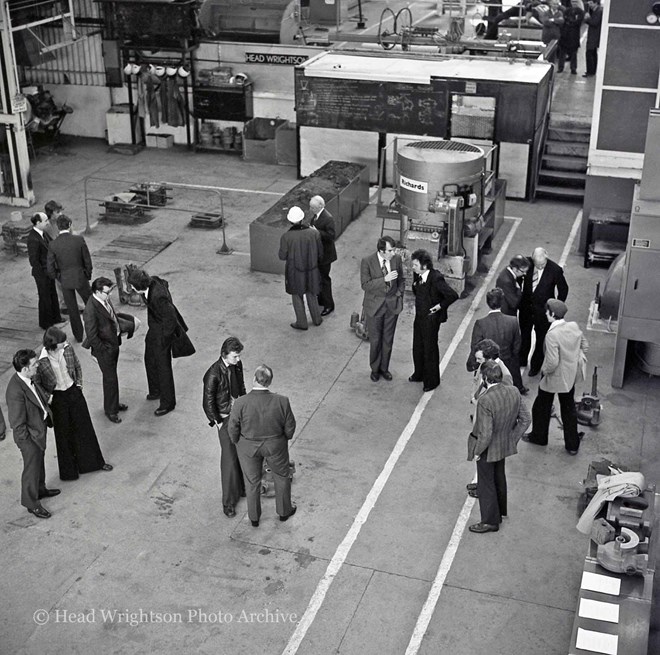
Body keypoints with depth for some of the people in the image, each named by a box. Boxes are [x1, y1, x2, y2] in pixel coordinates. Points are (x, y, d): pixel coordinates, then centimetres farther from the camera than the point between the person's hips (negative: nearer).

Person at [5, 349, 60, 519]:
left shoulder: (28, 379, -8)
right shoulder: (16, 391, -36)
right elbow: (17, 424, -27)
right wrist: (27, 441, -19)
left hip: (40, 428, 9)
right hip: (30, 436, -9)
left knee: (39, 462, 29)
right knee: (32, 468, 12)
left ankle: (40, 489, 53)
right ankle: (31, 503, 33)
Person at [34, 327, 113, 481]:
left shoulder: (67, 348, -12)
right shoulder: (42, 361, -26)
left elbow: (77, 366, 7)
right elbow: (36, 383, -11)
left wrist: (79, 383, 3)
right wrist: (48, 398, -14)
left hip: (74, 392, 4)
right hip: (57, 397, -4)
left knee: (85, 427, 17)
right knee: (64, 433, 11)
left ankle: (94, 461, 36)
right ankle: (68, 469, 31)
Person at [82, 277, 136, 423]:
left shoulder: (105, 299, -6)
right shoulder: (91, 310, -31)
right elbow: (91, 336, -25)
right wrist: (102, 350, -18)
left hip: (114, 344, 8)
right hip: (104, 350, -8)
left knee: (111, 376, 25)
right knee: (110, 379, 8)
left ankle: (114, 403, 45)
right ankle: (110, 410, 27)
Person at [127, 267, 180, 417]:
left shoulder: (158, 297, -37)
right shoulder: (153, 281, -11)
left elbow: (171, 319, -30)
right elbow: (165, 283, 12)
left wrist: (164, 339, -17)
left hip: (162, 332, -10)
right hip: (153, 328, 10)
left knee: (163, 367, 5)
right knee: (149, 360, 25)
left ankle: (167, 403, 22)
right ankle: (156, 391, 48)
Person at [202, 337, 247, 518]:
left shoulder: (237, 365, -5)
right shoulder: (213, 375, -25)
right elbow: (208, 403, -16)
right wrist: (219, 423, -11)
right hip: (225, 418, -6)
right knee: (229, 459, -1)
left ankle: (243, 486, 39)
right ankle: (229, 502, 12)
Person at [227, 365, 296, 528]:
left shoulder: (241, 403, -28)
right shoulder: (282, 401, -24)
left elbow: (233, 429, -14)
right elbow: (290, 427, -11)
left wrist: (237, 442, 7)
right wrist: (285, 438, 11)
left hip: (248, 447, 0)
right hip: (275, 446, 0)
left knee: (252, 482, 22)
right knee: (281, 477, 27)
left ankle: (254, 518, 42)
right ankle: (284, 511, 47)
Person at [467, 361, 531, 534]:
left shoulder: (485, 401, -34)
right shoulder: (514, 392, -13)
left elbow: (486, 434, -30)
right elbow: (525, 419, -4)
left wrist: (477, 451, -14)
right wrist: (513, 439, 7)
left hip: (488, 449, -7)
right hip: (505, 446, 7)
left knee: (486, 484, 14)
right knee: (499, 477, 29)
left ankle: (490, 521, 29)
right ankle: (500, 510, 49)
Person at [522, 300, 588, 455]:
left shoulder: (552, 335, -30)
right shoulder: (574, 327, -9)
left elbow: (553, 362, -31)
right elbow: (585, 346, 5)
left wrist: (544, 370, -11)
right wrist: (579, 362, 15)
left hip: (555, 377, -6)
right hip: (571, 375, 6)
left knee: (542, 407, 19)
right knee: (569, 407, 20)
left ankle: (538, 437, 39)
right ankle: (572, 445, 29)